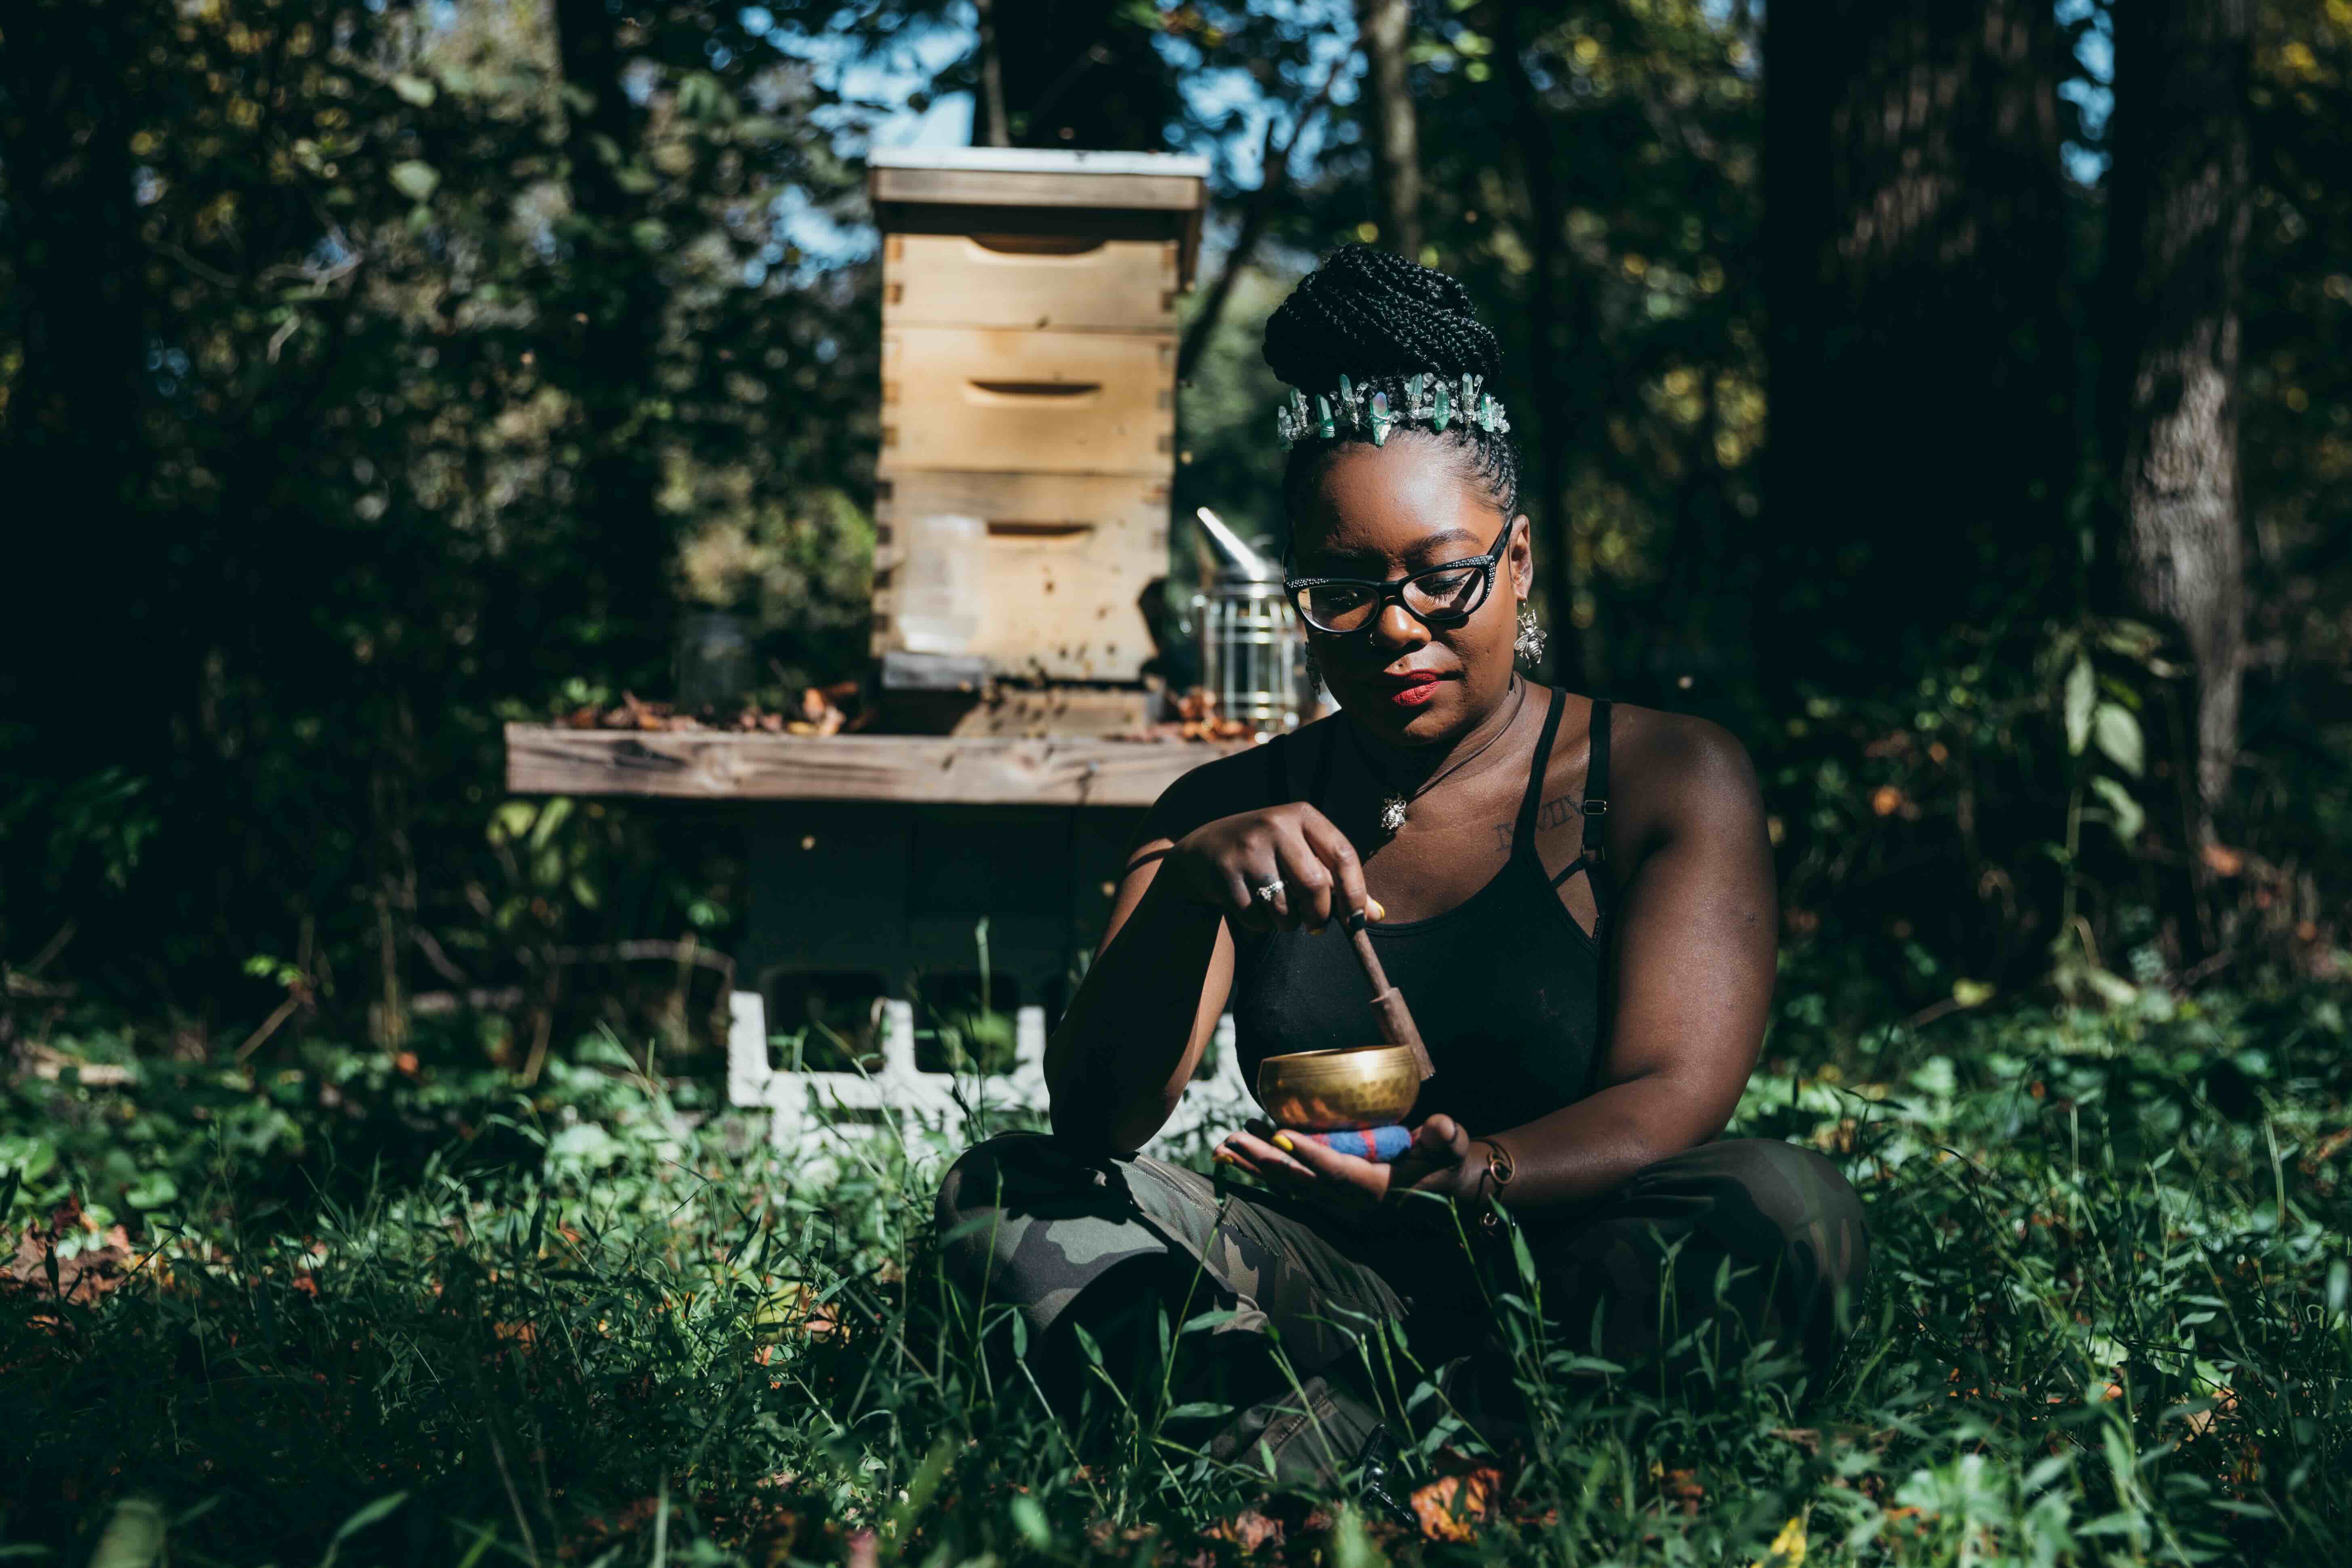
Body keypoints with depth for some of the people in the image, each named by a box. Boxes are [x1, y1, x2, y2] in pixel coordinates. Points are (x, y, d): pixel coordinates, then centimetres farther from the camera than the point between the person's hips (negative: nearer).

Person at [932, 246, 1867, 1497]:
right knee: (1000, 1193, -15)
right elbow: (1095, 1120, -2)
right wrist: (1192, 887, -21)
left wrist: (1478, 1178, -31)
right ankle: (1329, 1436, -37)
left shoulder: (1664, 779, 4)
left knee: (1785, 1207, -31)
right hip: (1329, 1289, 2)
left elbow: (1669, 1103, -9)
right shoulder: (1232, 812, 11)